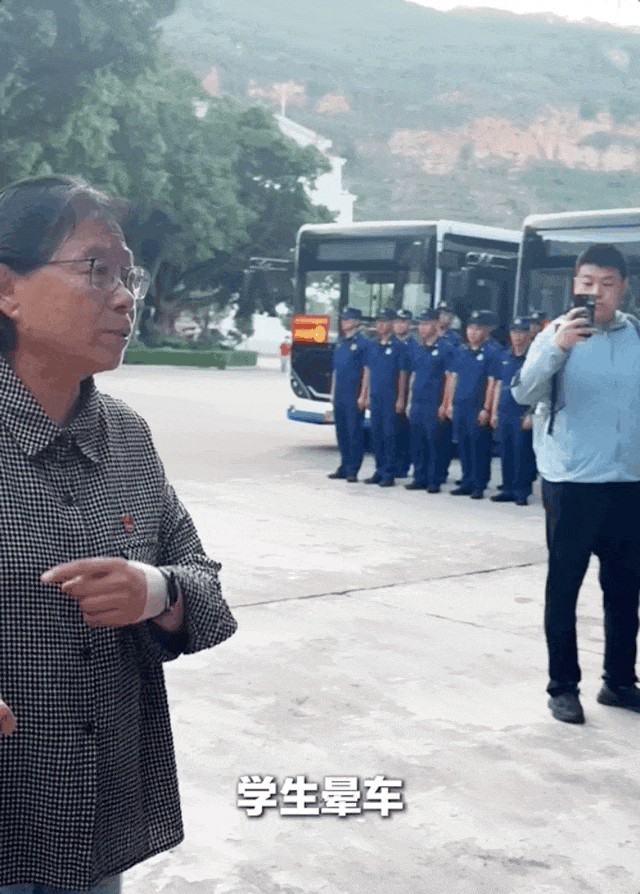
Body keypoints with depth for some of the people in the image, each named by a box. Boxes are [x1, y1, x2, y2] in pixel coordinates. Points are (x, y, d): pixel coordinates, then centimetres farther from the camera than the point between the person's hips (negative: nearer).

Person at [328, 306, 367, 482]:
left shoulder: (362, 343, -6)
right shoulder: (340, 343, 16)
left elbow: (366, 371, -9)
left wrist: (362, 396, -13)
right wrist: (333, 392, 17)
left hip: (354, 396, -7)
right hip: (340, 395, 7)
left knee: (355, 433, -4)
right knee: (341, 432, 11)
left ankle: (353, 470, 0)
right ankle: (345, 466, 20)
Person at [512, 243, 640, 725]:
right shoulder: (559, 334, -5)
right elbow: (524, 392, -19)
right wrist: (556, 347, -33)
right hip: (572, 482, -4)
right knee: (564, 584, 1)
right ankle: (563, 686, 12)